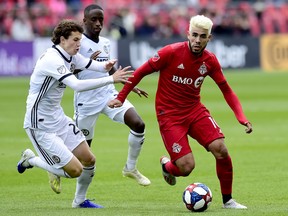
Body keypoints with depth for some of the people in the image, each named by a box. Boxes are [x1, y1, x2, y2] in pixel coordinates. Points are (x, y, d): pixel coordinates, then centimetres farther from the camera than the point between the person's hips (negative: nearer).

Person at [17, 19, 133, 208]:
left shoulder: (70, 56, 4)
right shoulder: (52, 59, -25)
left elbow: (93, 65, 6)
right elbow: (78, 85, -35)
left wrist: (106, 66, -19)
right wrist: (111, 79, -35)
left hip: (58, 118, 9)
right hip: (40, 125, -9)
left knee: (89, 160, 8)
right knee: (75, 170, -11)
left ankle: (80, 200, 31)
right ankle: (31, 160, 11)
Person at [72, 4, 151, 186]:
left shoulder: (105, 43, 9)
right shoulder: (79, 43, -13)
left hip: (109, 94, 6)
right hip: (87, 101, -6)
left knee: (138, 124, -15)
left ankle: (131, 168, 3)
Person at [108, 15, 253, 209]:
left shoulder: (210, 61, -4)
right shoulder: (171, 52, -17)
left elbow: (227, 90, 4)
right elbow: (141, 72, -7)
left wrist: (242, 118, -8)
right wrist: (121, 97, -5)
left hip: (195, 111, 4)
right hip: (169, 115, -4)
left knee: (221, 149, -16)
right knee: (187, 167, -14)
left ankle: (227, 200, 5)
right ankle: (167, 165, 26)